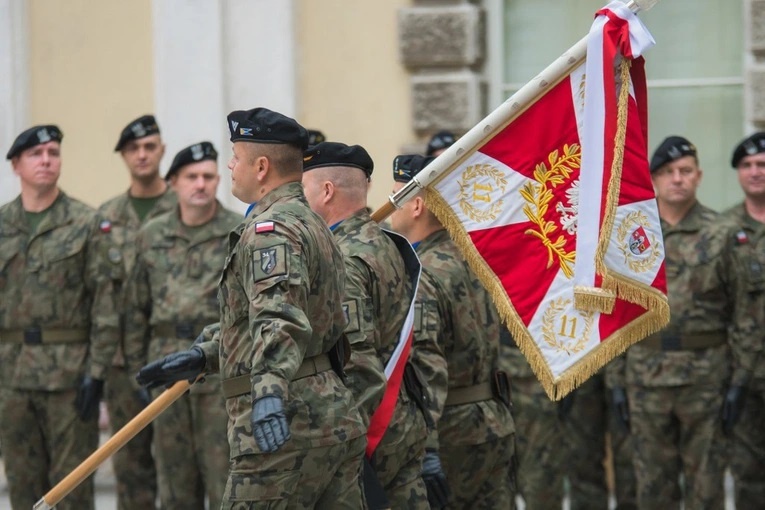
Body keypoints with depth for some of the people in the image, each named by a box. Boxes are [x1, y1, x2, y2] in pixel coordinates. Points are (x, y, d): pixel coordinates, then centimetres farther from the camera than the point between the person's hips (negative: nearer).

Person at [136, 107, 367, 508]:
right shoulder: (312, 225, 22)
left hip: (288, 429, -10)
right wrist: (202, 354, 28)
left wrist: (269, 389, -41)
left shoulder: (271, 230, -12)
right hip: (337, 419, 10)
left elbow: (281, 319, -29)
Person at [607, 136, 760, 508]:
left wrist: (739, 382, -6)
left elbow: (742, 315, -1)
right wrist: (616, 380, 4)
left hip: (706, 376, -2)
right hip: (645, 376, 2)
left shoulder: (722, 236, -1)